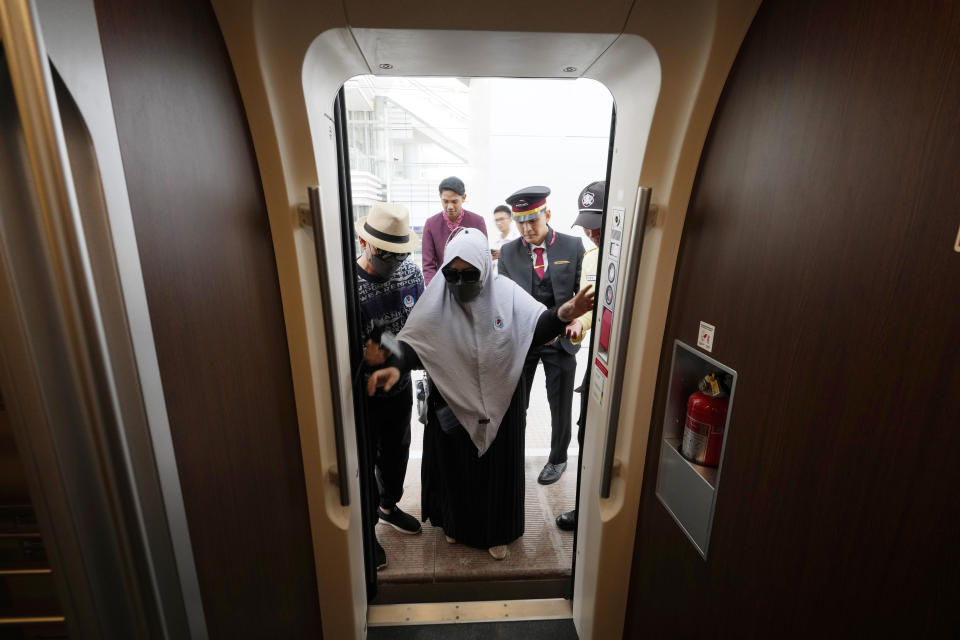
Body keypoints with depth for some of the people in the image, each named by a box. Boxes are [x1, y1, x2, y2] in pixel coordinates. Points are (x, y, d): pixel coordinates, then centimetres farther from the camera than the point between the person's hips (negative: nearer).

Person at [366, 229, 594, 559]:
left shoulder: (506, 293, -14)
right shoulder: (436, 298, -13)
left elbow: (537, 329, -18)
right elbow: (415, 342, -12)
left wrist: (562, 314, -39)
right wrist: (395, 366, -31)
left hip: (500, 403, 0)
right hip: (452, 402, 1)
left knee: (498, 468, 17)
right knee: (455, 467, 20)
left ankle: (496, 532, 43)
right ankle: (455, 523, 48)